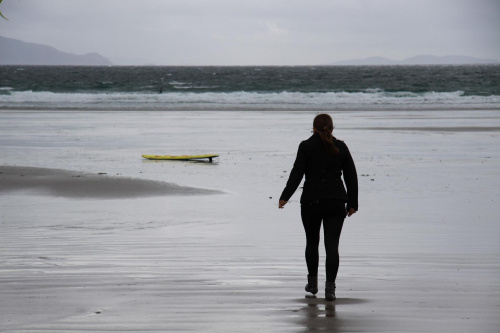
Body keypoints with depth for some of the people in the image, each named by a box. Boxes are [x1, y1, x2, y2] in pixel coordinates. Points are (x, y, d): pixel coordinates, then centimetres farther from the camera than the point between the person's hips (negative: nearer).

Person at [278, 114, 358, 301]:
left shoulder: (307, 146, -1)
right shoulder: (341, 147, 7)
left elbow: (297, 173, -10)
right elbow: (351, 176, 7)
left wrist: (285, 197, -13)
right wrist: (352, 204, 13)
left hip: (312, 201, -1)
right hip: (336, 201, 1)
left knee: (312, 242, 18)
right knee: (332, 245, -2)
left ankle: (312, 283, 28)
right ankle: (330, 287, -16)